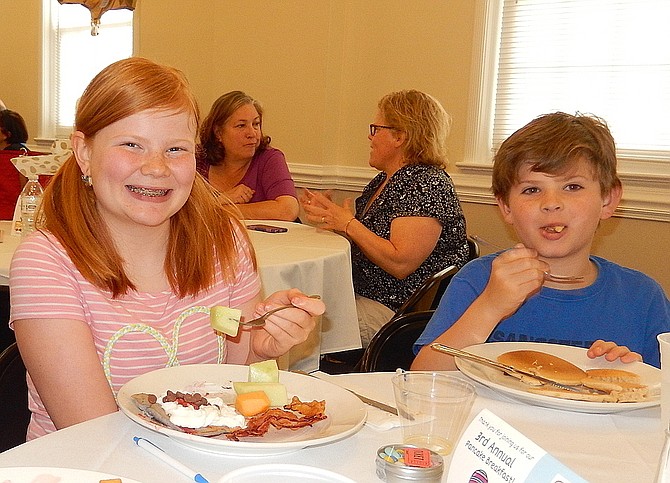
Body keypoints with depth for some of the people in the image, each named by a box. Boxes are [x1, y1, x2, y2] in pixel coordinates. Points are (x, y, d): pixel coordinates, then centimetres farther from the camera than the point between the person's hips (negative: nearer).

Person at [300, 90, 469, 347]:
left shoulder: (427, 184, -16)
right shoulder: (384, 180, 14)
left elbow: (400, 263, -24)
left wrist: (348, 224, -17)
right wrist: (327, 215, 4)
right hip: (363, 295, 9)